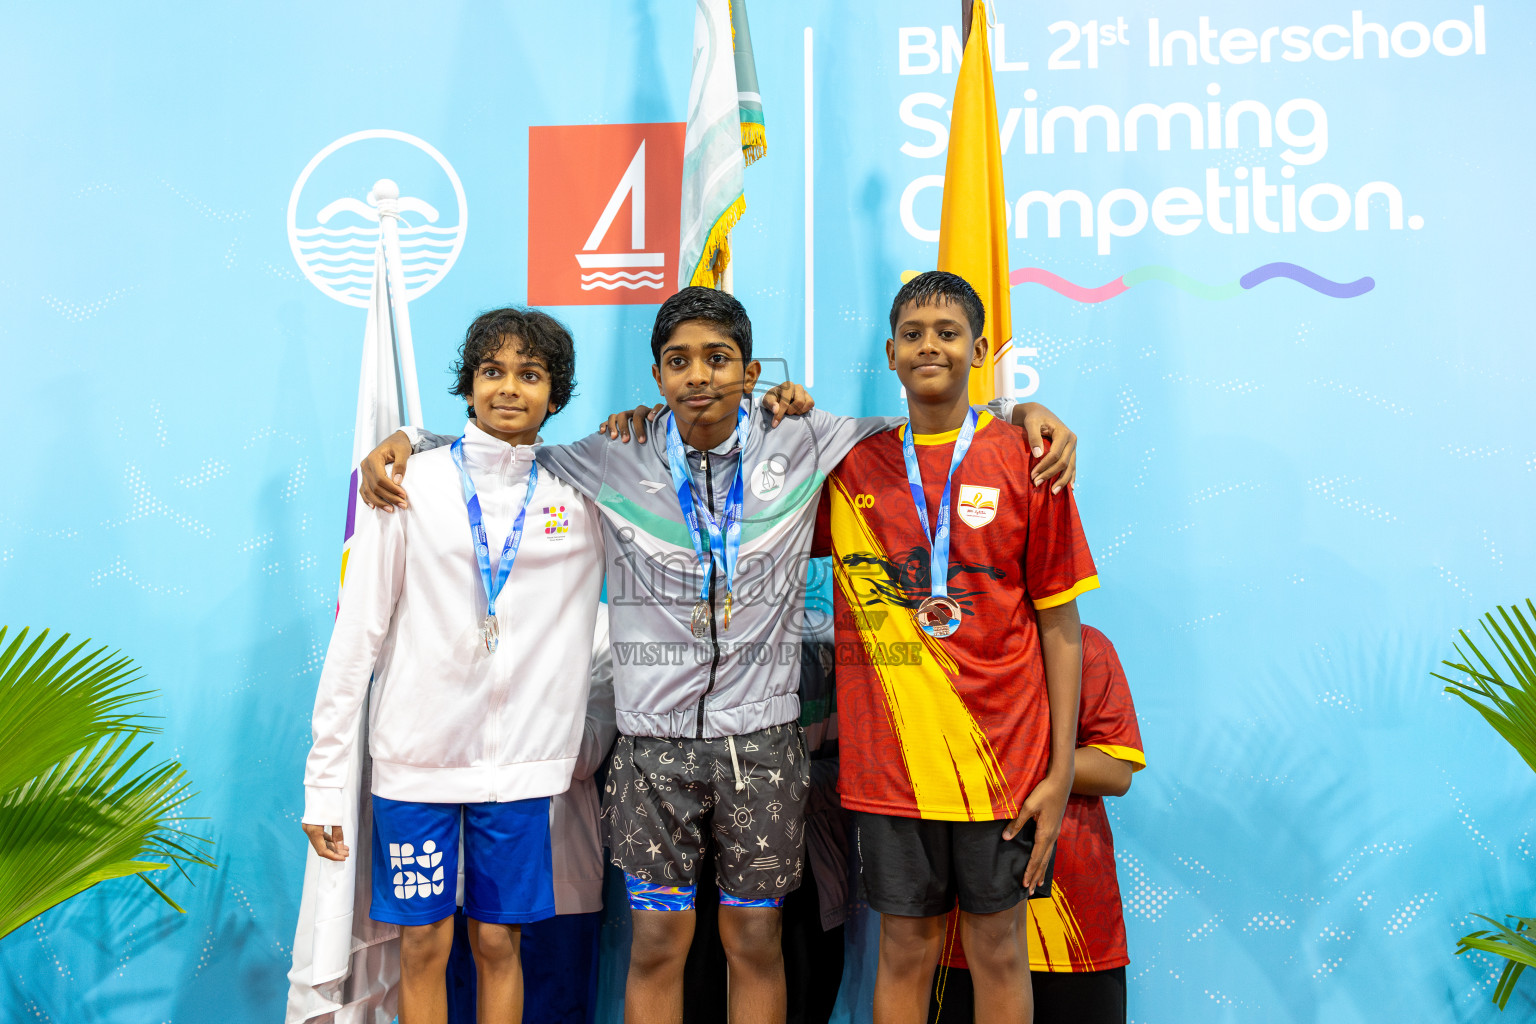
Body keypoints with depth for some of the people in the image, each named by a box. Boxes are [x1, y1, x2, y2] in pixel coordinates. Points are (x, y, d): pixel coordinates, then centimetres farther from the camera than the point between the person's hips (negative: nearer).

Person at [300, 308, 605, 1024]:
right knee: (423, 945, 7)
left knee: (498, 943, 9)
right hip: (417, 753, -1)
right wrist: (323, 780, -2)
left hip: (520, 758, 1)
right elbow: (357, 632, -1)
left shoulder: (579, 493, 3)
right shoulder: (412, 486, -2)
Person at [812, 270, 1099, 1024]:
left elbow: (1059, 626, 0)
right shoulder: (849, 469, 3)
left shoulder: (1024, 464, -2)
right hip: (888, 758, 1)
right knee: (905, 947, 11)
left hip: (1001, 758, -1)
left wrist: (1060, 771, -4)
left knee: (997, 945, 12)